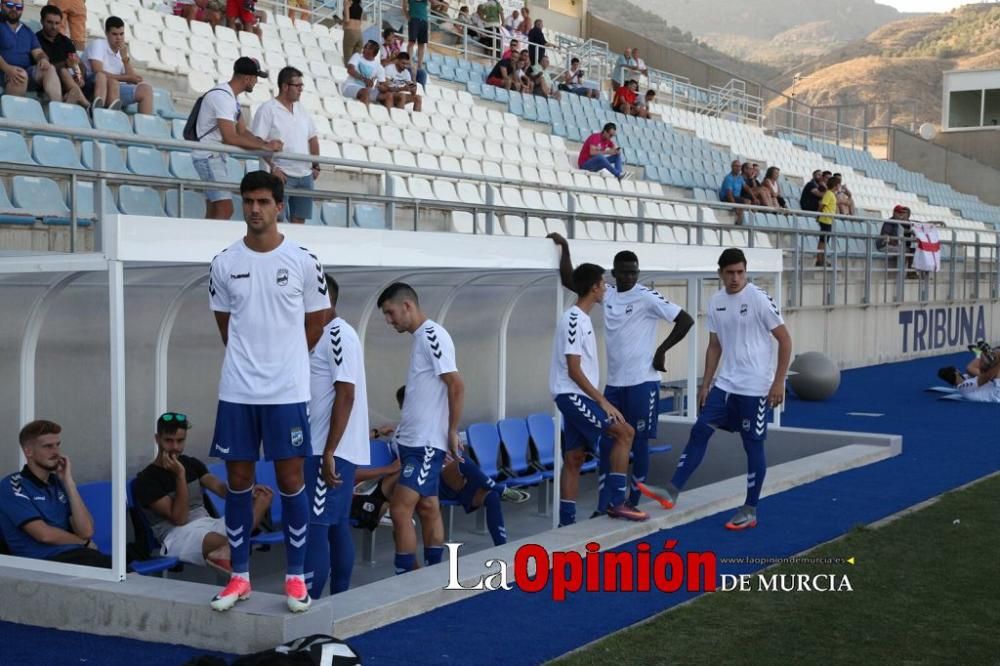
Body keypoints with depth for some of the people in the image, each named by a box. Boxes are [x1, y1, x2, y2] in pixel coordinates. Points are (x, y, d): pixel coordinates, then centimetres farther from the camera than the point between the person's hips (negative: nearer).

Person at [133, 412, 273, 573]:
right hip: (178, 536, -7)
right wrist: (180, 475, -16)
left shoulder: (192, 464, 18)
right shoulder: (146, 480, -2)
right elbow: (179, 519, -10)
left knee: (264, 496, -18)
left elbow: (220, 487, 2)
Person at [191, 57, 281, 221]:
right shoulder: (222, 97, -19)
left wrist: (266, 143, -3)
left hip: (219, 157, 11)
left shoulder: (233, 97, 13)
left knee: (213, 212, 10)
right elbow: (230, 138, -26)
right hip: (209, 157, -11)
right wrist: (264, 146, -21)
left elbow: (243, 131, 13)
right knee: (225, 210, -18)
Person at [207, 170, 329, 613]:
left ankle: (296, 577, 12)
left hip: (288, 392, -2)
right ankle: (240, 576, 17)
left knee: (290, 480, 2)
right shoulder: (224, 263, 2)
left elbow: (314, 323, 8)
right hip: (236, 392, 2)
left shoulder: (303, 261, -3)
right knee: (238, 481, 7)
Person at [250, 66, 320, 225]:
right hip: (283, 175, -6)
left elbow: (313, 139, 21)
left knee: (299, 221, 6)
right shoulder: (268, 109, -5)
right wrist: (273, 167, -18)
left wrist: (316, 166, 12)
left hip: (305, 175, 6)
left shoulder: (302, 110, 15)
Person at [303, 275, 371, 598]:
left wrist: (328, 452, -22)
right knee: (336, 524, 11)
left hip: (331, 450, -10)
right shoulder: (325, 336, 16)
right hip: (331, 448, 10)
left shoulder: (338, 335, -14)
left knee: (315, 524, -10)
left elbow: (345, 396, -20)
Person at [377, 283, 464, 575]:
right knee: (427, 507, 11)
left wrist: (452, 432, -13)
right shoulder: (421, 337, 14)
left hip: (426, 442, -9)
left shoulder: (432, 336, -14)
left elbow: (457, 386, -18)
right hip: (415, 440, 9)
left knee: (399, 509, -10)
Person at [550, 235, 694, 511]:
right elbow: (569, 280, 10)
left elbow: (686, 320, -13)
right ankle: (603, 506, 11)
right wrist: (564, 247, 2)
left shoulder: (647, 297, -10)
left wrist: (661, 350, -10)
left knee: (639, 442, 3)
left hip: (642, 382, -6)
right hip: (613, 383, 6)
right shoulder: (607, 294, 6)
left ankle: (633, 503, 12)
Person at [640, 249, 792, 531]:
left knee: (753, 445, 2)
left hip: (755, 388, -6)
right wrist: (705, 384, 11)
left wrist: (778, 382, -14)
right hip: (725, 384, 6)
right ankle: (672, 492, 3)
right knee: (700, 431, 0)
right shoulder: (715, 302, 5)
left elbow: (784, 340, -10)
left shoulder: (759, 298, -13)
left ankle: (750, 510, 12)